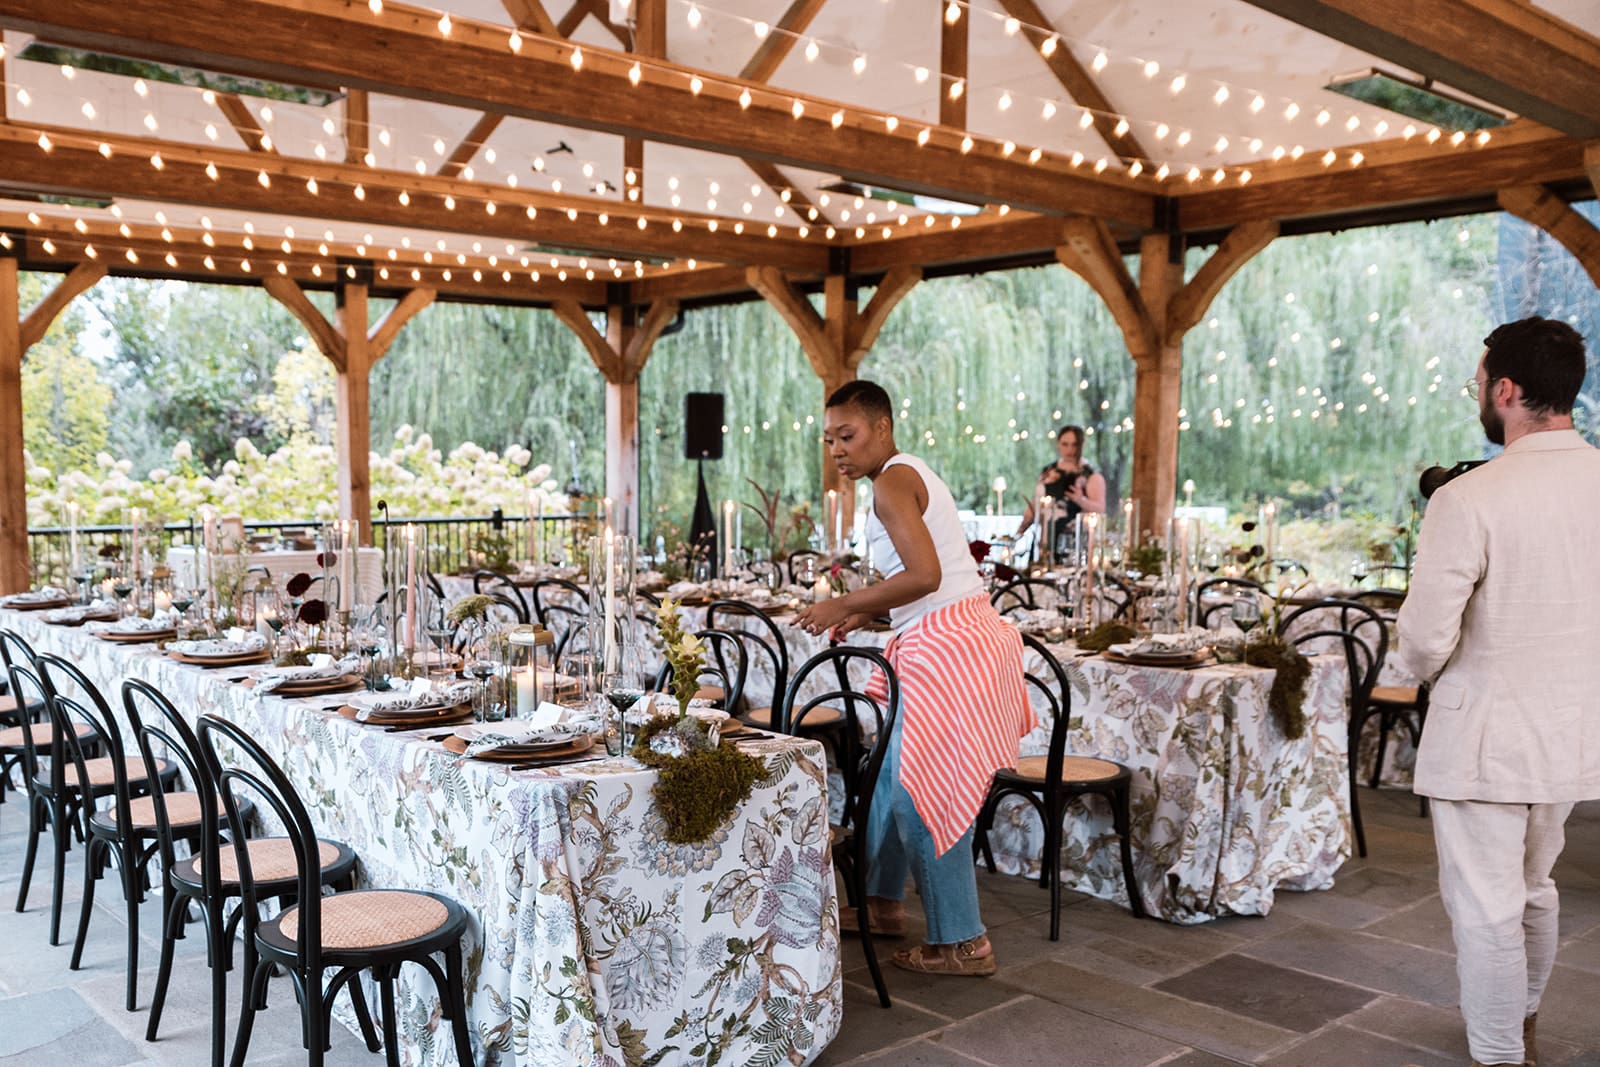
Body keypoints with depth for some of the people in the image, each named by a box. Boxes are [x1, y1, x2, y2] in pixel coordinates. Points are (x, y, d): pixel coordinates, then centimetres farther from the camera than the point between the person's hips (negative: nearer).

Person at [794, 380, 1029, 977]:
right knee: (893, 772, 18)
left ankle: (961, 943, 3)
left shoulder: (892, 482, -11)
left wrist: (845, 606, -14)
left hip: (946, 647, -11)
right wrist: (866, 612, 15)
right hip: (955, 636, 11)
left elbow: (924, 575, -23)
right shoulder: (913, 476, 20)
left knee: (921, 794, -5)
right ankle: (882, 904, 31)